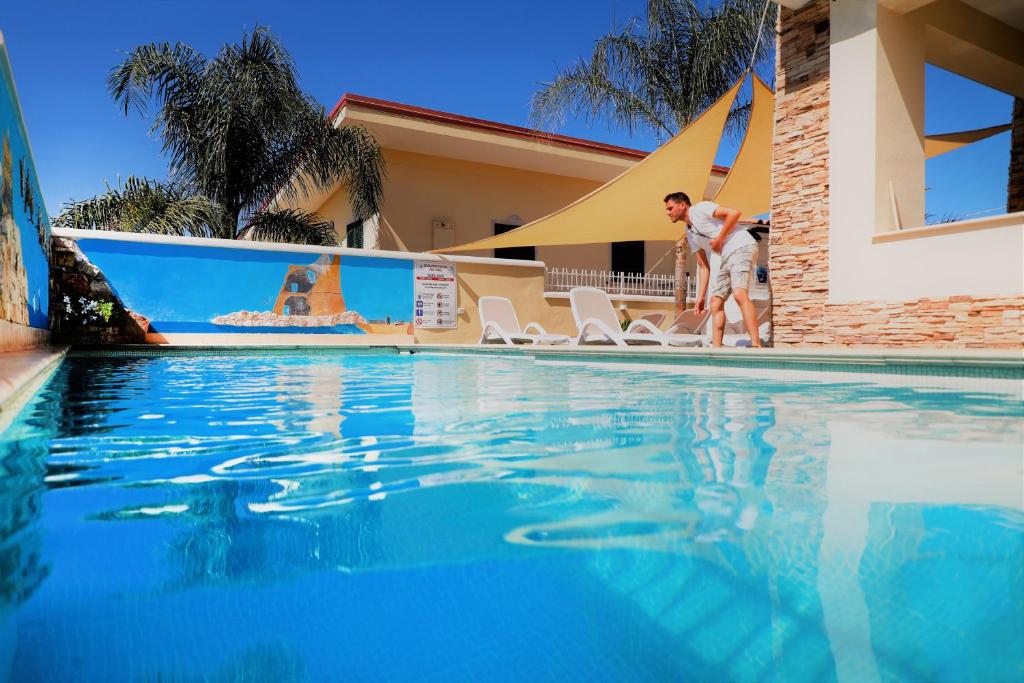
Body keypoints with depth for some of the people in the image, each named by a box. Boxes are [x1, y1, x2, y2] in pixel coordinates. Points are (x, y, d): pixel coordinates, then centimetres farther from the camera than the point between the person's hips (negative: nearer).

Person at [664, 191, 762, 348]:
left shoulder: (700, 209, -1)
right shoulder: (690, 235, 21)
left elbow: (734, 213, -12)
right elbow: (704, 267, 20)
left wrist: (720, 239, -11)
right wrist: (700, 297, 14)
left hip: (741, 247, -9)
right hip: (727, 258, 10)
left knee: (739, 294, -25)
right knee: (715, 301, 6)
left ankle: (756, 345, -31)